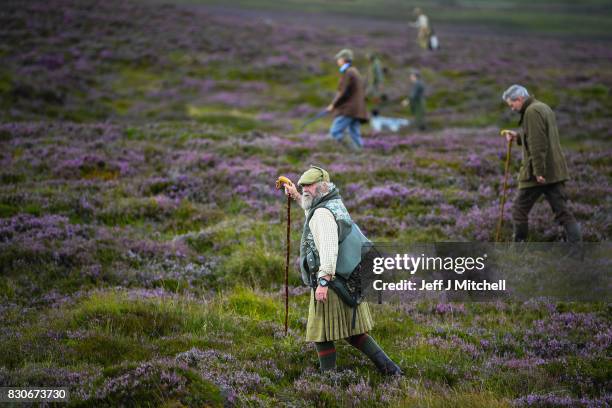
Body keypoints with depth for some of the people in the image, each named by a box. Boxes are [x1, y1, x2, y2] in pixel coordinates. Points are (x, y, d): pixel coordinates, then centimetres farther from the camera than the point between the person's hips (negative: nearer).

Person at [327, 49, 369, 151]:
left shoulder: (348, 73, -11)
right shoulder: (355, 72, 19)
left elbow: (344, 93, -16)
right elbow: (362, 93, 22)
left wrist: (333, 104, -7)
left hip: (347, 110, -10)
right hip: (357, 110, 10)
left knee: (335, 132, -11)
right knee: (355, 134, 7)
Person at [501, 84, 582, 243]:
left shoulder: (532, 111, -13)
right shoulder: (544, 107, 17)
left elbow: (538, 144, -21)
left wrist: (539, 172, -23)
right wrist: (518, 137, 18)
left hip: (539, 173, -9)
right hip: (556, 171, 9)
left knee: (520, 210, 4)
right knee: (562, 211, 4)